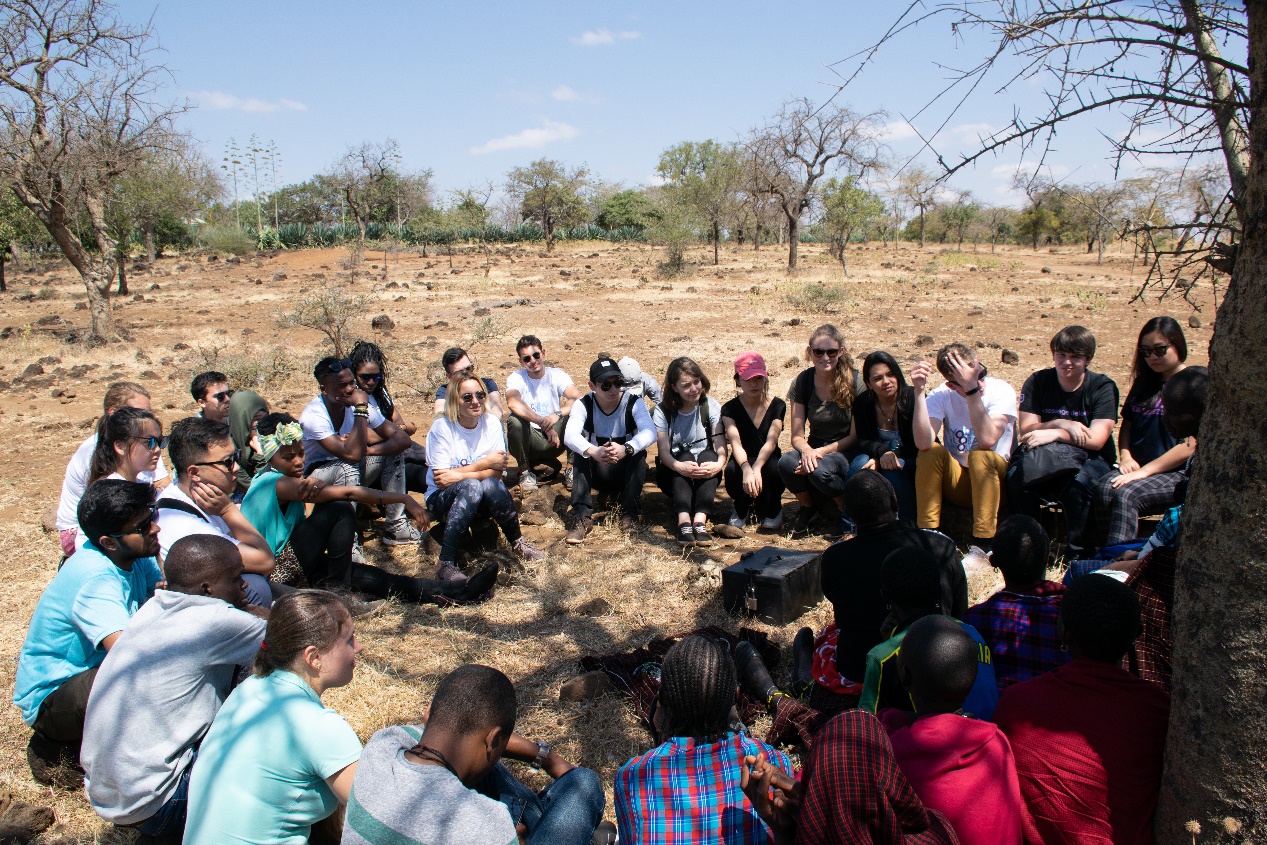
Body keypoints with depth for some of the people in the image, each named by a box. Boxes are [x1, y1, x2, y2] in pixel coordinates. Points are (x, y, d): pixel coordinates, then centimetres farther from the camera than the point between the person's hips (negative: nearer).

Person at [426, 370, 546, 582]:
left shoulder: (491, 423, -6)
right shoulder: (441, 428, -15)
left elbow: (497, 473, -11)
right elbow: (442, 481, -18)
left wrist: (459, 475, -25)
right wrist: (485, 463, -16)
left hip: (482, 500, 2)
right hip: (443, 500, -2)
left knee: (491, 485, -33)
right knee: (472, 486, -36)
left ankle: (517, 541, -13)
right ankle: (446, 564, -34)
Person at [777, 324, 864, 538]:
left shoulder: (855, 382, -12)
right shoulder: (803, 382, -5)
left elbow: (857, 435, -10)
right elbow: (797, 435, -5)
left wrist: (822, 451, -23)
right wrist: (806, 450, -29)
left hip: (847, 451, -3)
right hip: (815, 447, 3)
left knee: (820, 470, -35)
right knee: (786, 463, -30)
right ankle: (807, 507, 2)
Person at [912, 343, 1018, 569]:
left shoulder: (1002, 391, -16)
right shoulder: (941, 395, -11)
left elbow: (987, 440, -34)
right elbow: (923, 442, -28)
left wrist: (973, 389, -38)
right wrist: (918, 391, -33)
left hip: (995, 480, -2)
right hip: (957, 481, 2)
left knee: (980, 455, -33)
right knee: (932, 451, -26)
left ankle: (981, 546, -25)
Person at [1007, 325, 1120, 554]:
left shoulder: (1103, 387, -4)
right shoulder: (1037, 383, 2)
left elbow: (1096, 440, -15)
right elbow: (1026, 431, -8)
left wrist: (1054, 433, -26)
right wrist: (1061, 424, -24)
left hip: (1089, 460, -2)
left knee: (1079, 481, -37)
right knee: (1016, 474, -31)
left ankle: (1079, 552, -17)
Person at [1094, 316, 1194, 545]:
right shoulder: (1143, 383, 18)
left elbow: (1189, 447, -9)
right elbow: (1126, 425, 21)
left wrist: (1145, 470, -16)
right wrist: (1125, 456, 1)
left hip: (1177, 473, -5)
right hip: (1137, 467, 5)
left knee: (1125, 494, -34)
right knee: (1104, 490, -30)